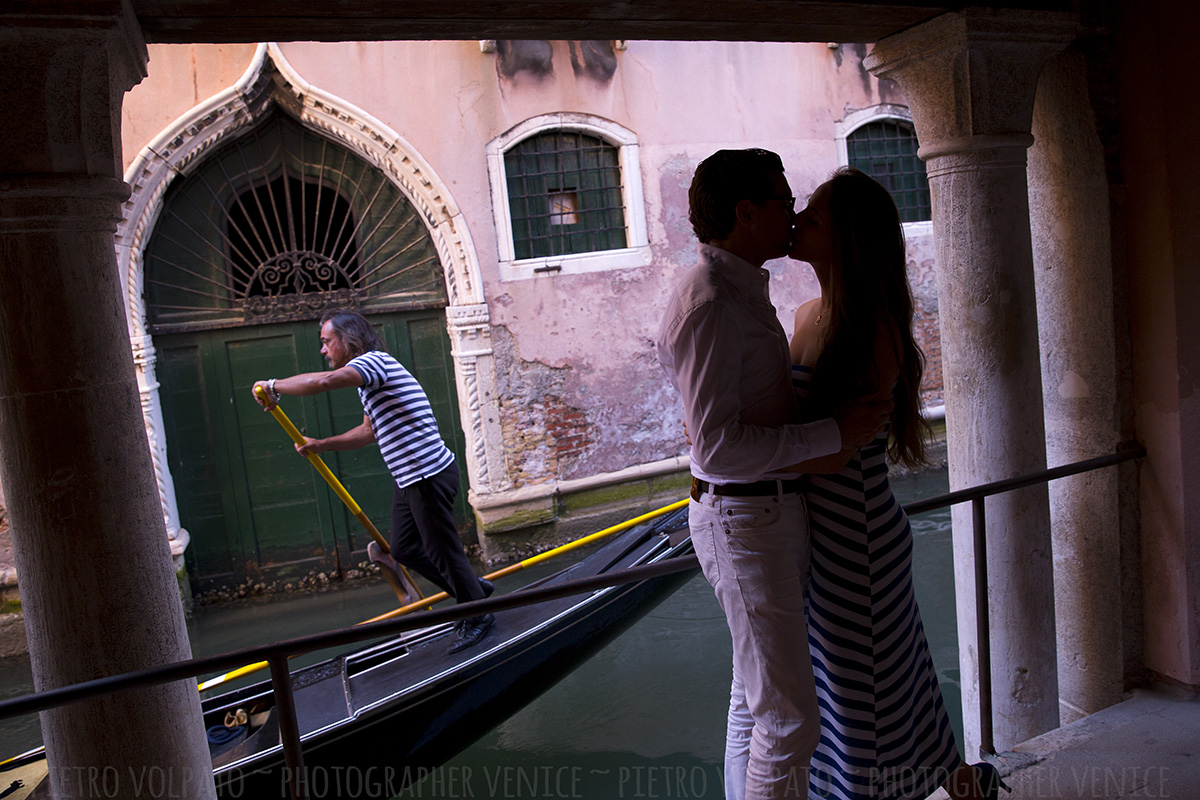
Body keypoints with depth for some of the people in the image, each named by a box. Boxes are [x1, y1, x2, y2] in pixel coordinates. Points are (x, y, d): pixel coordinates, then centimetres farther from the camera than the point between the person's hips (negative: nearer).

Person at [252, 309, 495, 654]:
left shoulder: (375, 361, -16)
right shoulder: (367, 375, 17)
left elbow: (322, 382, -33)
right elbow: (369, 431, 29)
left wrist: (273, 386, -17)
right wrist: (321, 445, 22)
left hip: (429, 474, -10)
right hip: (408, 478, 10)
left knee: (442, 550, 2)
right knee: (403, 549, 17)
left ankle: (478, 617, 22)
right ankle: (474, 590, 31)